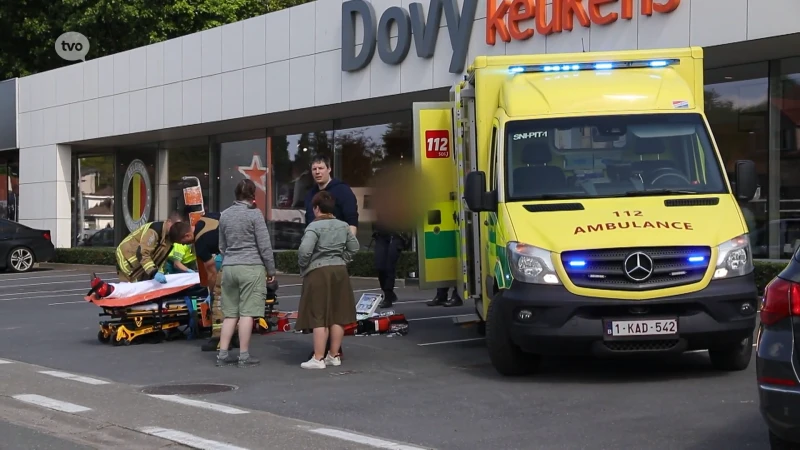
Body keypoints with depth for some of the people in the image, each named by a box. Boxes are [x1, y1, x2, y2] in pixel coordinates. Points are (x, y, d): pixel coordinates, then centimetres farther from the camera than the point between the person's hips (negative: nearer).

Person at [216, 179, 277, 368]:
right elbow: (264, 245, -7)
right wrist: (271, 270, 1)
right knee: (247, 313, -4)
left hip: (229, 267, 6)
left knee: (230, 313, 10)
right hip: (251, 267, -6)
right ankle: (244, 356, -3)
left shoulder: (225, 215, 10)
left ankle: (222, 354, 9)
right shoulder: (254, 214, -7)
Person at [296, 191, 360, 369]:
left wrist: (303, 266, -5)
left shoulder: (314, 226, -12)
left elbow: (305, 250, -21)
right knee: (337, 316, 10)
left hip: (319, 272, -6)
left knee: (319, 316, -4)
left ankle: (318, 358, -3)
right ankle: (334, 356, 16)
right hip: (340, 271, 6)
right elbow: (354, 247, 13)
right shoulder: (343, 226, 8)